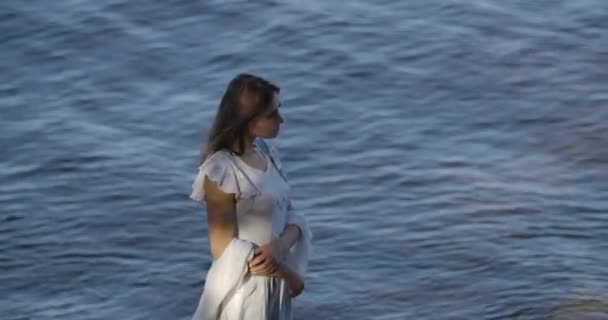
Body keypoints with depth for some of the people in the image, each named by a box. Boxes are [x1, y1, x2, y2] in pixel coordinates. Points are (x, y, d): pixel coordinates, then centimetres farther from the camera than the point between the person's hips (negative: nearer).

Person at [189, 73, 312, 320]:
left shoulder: (266, 152, 3)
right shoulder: (221, 170, -19)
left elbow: (289, 214, 4)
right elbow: (226, 248, -20)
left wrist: (281, 245, -19)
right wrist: (288, 274, -13)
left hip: (275, 287, 7)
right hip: (243, 290, -7)